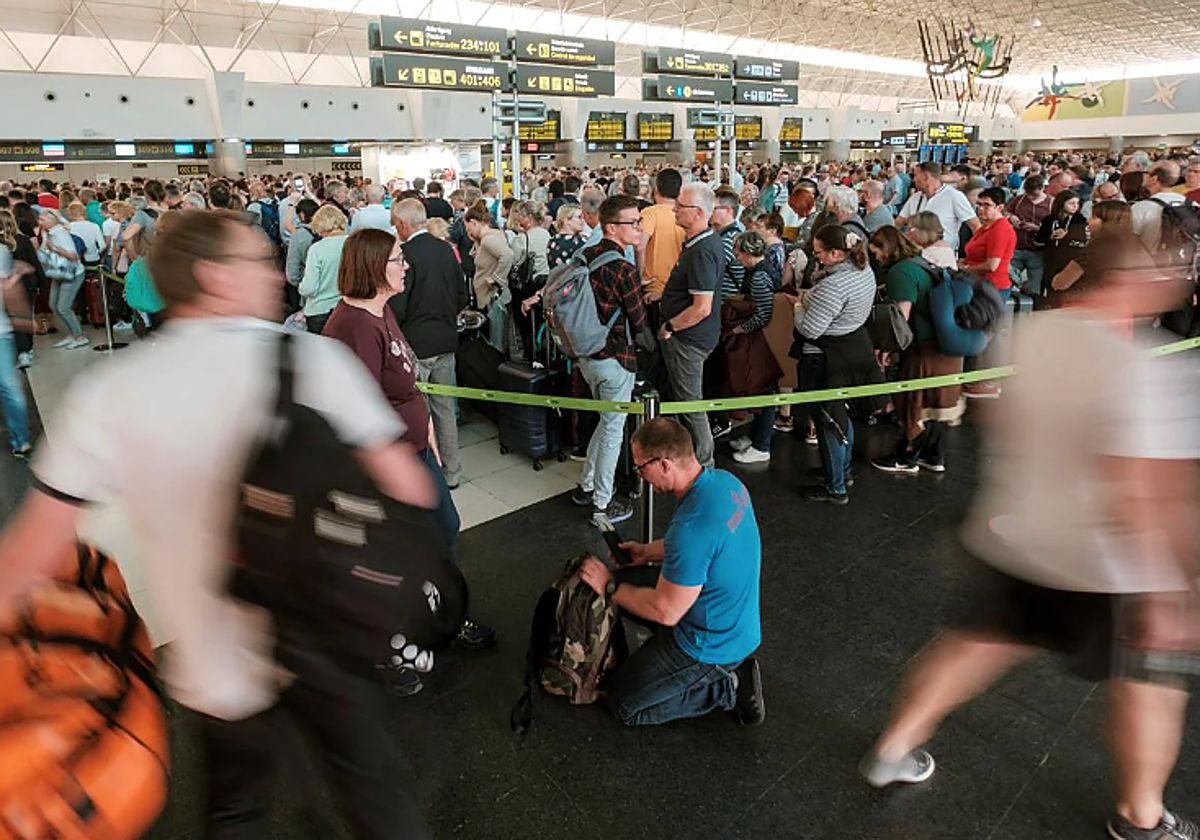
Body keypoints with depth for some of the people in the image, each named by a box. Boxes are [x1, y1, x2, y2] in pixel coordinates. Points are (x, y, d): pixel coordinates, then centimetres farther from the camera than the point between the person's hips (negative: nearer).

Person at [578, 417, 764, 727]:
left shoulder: (691, 526, -36)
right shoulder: (725, 481, -8)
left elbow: (666, 612, -25)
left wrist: (609, 587, -12)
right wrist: (649, 551, 9)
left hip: (710, 644, -8)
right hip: (738, 621, 8)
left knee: (622, 704, 8)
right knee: (625, 581, 19)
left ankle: (727, 689, 3)